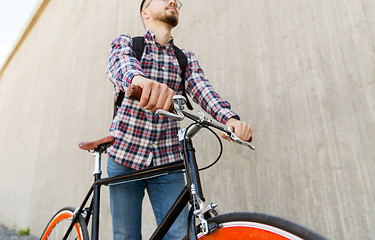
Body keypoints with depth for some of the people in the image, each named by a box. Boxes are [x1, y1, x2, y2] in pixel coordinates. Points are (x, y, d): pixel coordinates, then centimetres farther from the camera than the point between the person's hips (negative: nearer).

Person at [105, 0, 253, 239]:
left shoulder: (186, 58, 14)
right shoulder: (125, 42, 6)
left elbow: (201, 88, -5)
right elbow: (120, 62, -18)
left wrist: (230, 118, -27)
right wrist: (139, 79, -44)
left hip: (168, 160, 2)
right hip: (125, 156, -1)